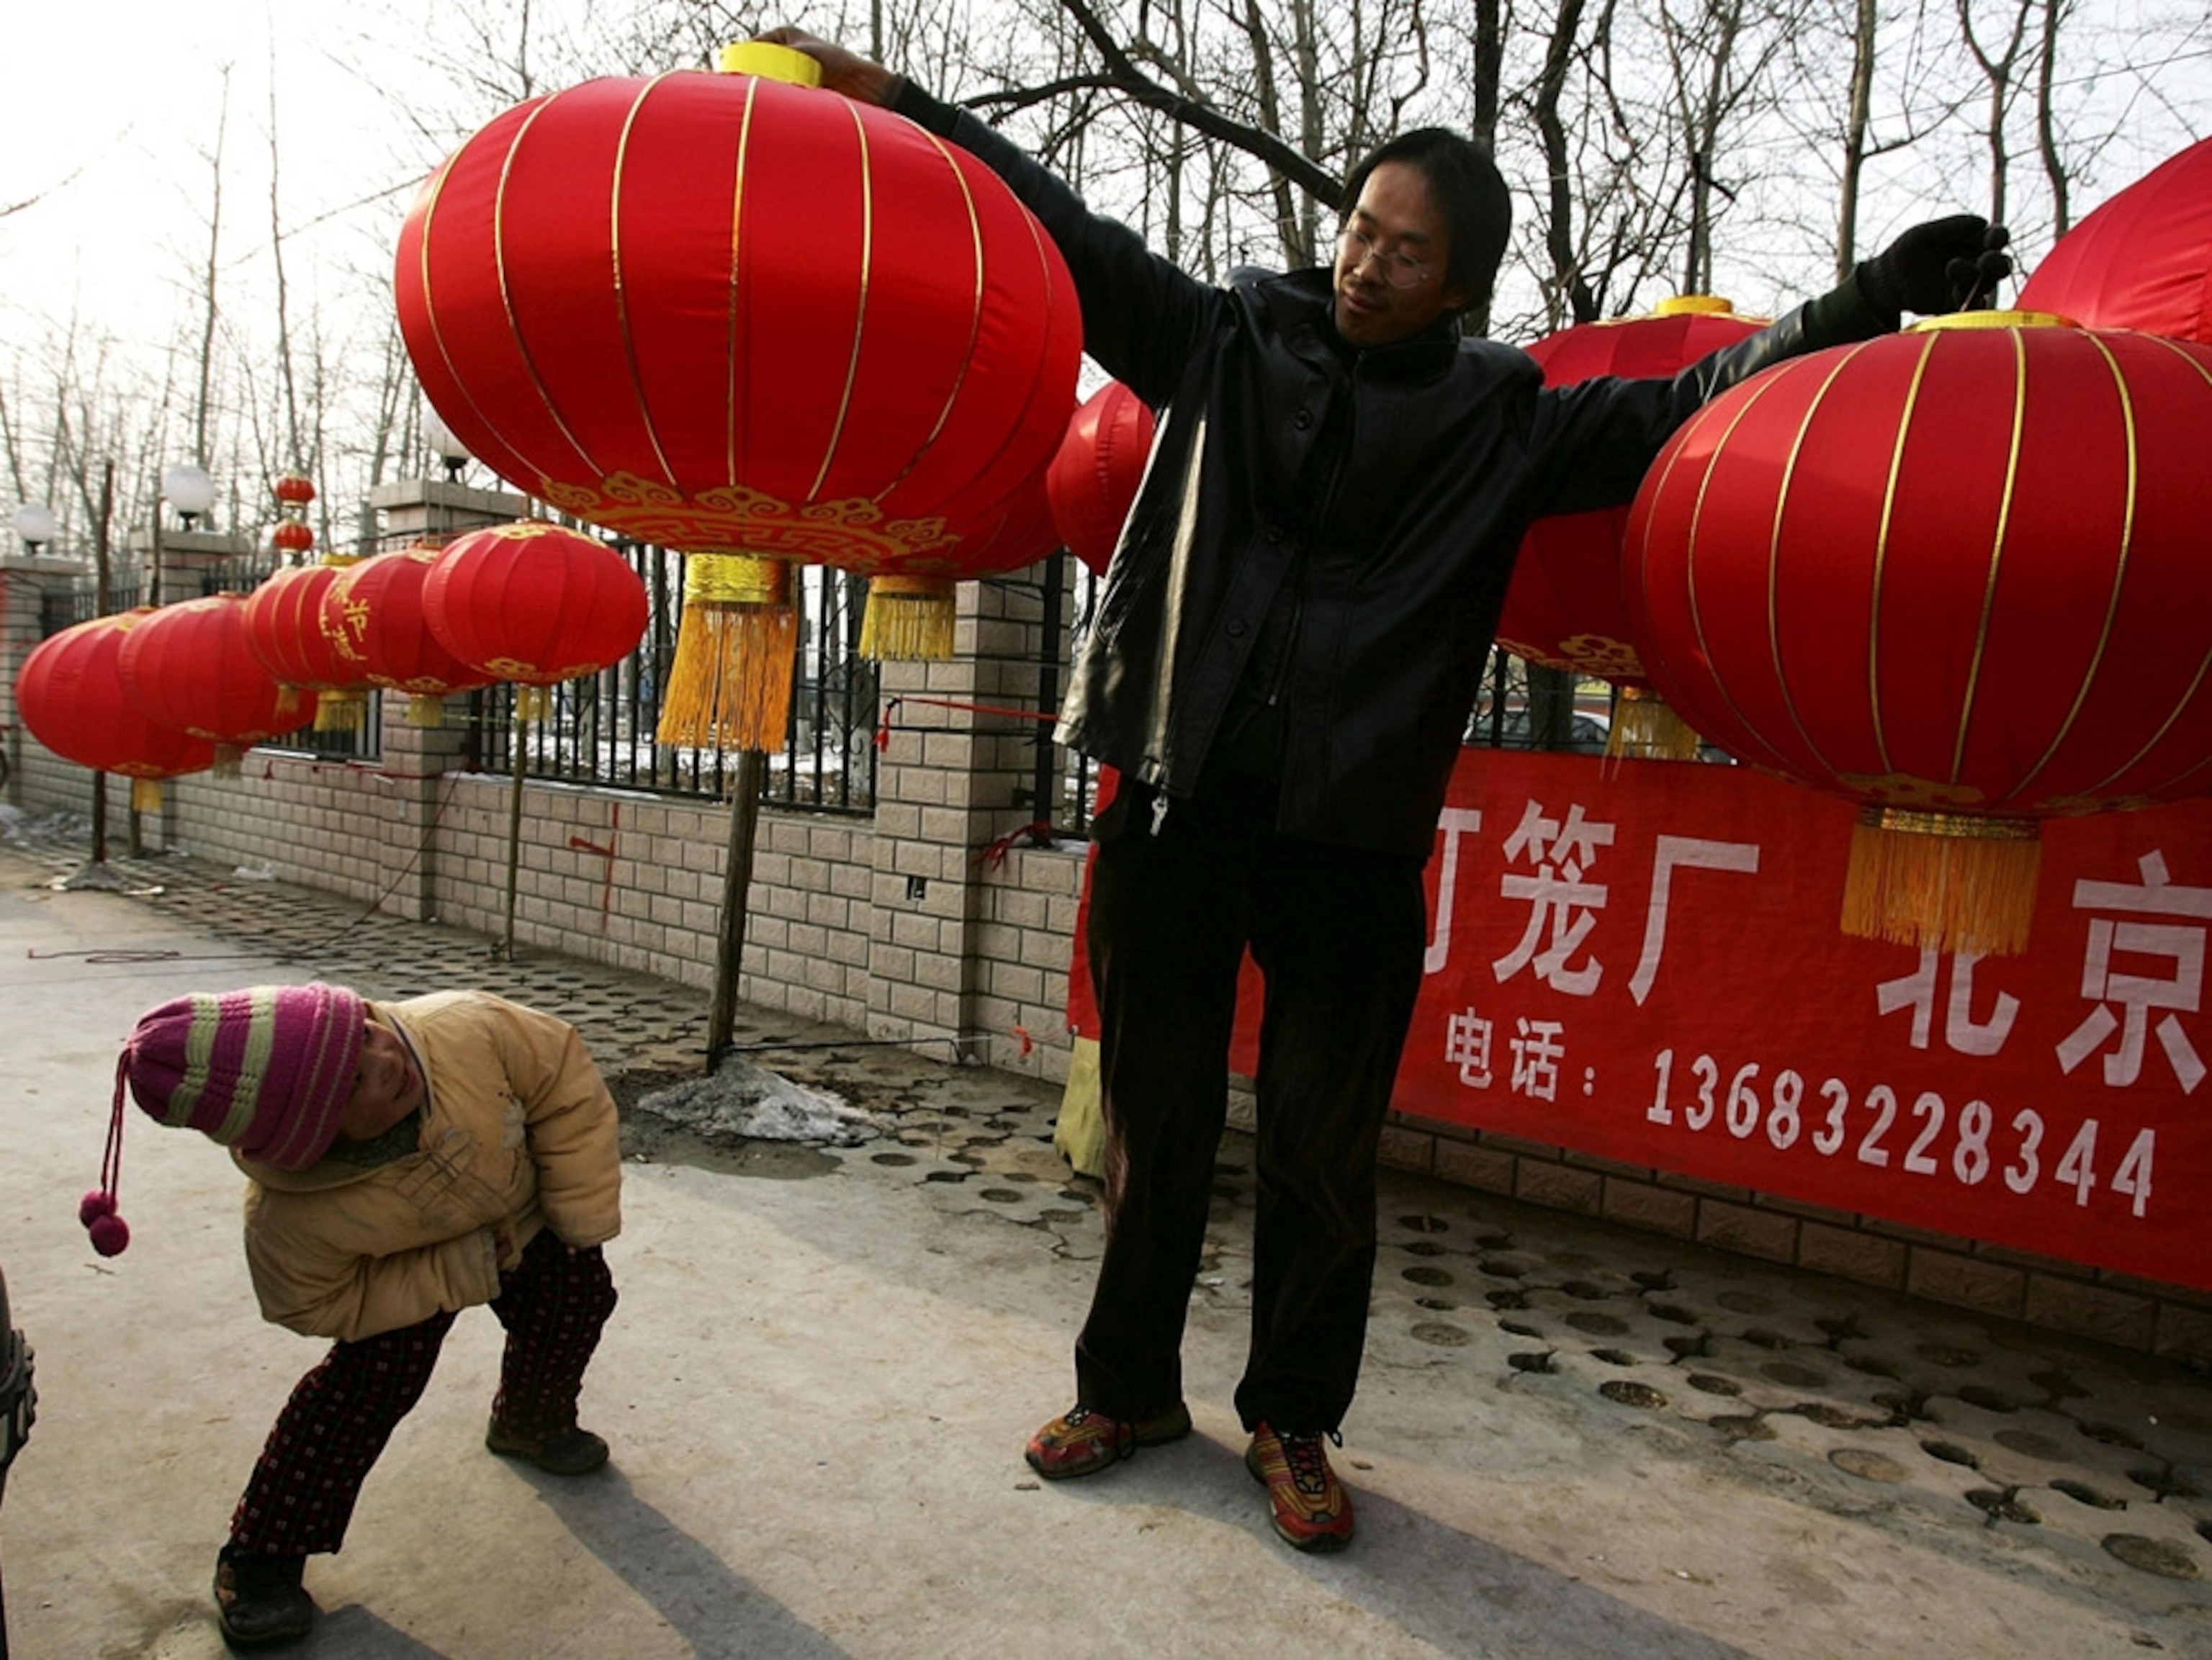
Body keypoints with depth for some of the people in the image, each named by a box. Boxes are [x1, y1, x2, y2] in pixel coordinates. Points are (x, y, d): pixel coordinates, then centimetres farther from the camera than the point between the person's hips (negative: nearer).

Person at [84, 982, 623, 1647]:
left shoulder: (467, 1027, -45)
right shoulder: (293, 1224, -43)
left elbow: (565, 1078, -28)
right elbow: (320, 1308, -23)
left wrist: (583, 1213, -20)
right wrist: (463, 1273, -28)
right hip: (408, 1270, -3)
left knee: (578, 1298, 9)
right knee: (372, 1379, -16)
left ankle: (532, 1424, 42)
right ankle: (262, 1557, 8)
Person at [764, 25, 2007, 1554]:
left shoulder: (1503, 423, 6)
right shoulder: (1232, 340, 8)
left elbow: (1684, 408, 3)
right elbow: (1071, 237, 8)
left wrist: (1867, 305, -8)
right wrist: (893, 100, 7)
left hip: (1349, 833, -1)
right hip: (1177, 798, 1)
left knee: (1323, 1148, 7)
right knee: (1155, 1121, 12)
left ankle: (1294, 1425, 27)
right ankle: (1130, 1389, 31)